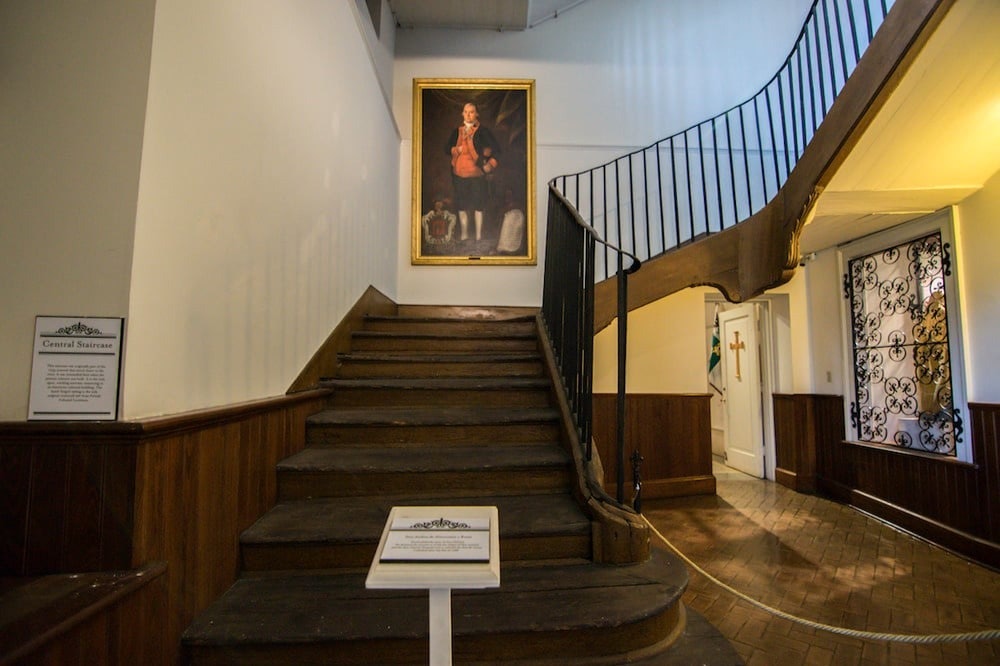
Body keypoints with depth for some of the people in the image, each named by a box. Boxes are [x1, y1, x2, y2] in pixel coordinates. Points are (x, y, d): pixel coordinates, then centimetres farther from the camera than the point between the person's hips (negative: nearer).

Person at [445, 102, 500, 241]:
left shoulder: (482, 131, -1)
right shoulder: (456, 131, 10)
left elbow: (495, 149, -1)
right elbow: (447, 148, 13)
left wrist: (491, 164, -10)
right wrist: (456, 149, -5)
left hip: (477, 173, -3)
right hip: (459, 173, 3)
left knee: (478, 206, 2)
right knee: (461, 206, 7)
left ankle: (478, 235, 13)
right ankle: (464, 235, 19)